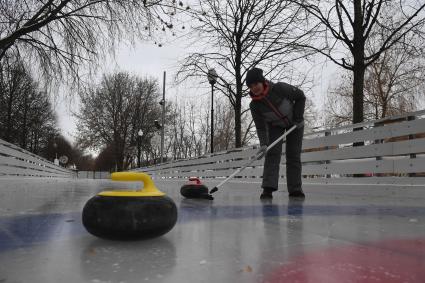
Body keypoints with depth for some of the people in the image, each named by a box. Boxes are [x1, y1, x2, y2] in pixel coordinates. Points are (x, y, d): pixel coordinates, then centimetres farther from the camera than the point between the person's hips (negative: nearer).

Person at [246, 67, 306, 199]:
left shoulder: (279, 88, -30)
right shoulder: (254, 105, -22)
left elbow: (300, 96, -15)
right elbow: (260, 127, -19)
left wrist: (298, 118, -18)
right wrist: (263, 144, -34)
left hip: (294, 123, -1)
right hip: (274, 125, 1)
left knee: (294, 156, -2)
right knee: (272, 154, -16)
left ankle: (295, 189, 7)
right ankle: (268, 188, -17)